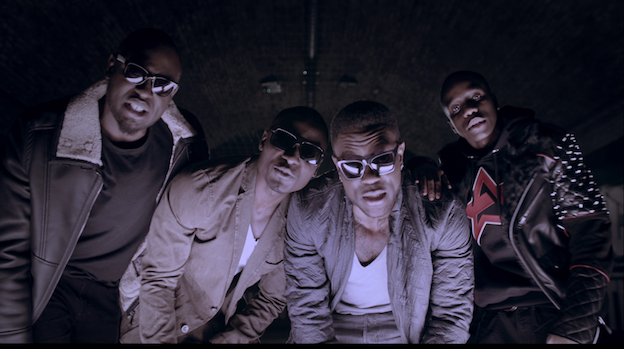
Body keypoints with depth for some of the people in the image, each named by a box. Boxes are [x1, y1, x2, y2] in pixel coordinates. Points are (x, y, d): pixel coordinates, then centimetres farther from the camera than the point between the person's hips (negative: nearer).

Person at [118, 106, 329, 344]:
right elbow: (158, 277, -15)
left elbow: (271, 300, -2)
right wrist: (161, 340, -18)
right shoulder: (197, 189, -22)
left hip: (229, 331, 3)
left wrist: (221, 341, -10)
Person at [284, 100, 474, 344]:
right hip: (334, 334, 1)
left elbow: (452, 314, -9)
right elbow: (306, 308, -9)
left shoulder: (444, 216, -16)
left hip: (406, 334, 0)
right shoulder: (307, 211, -14)